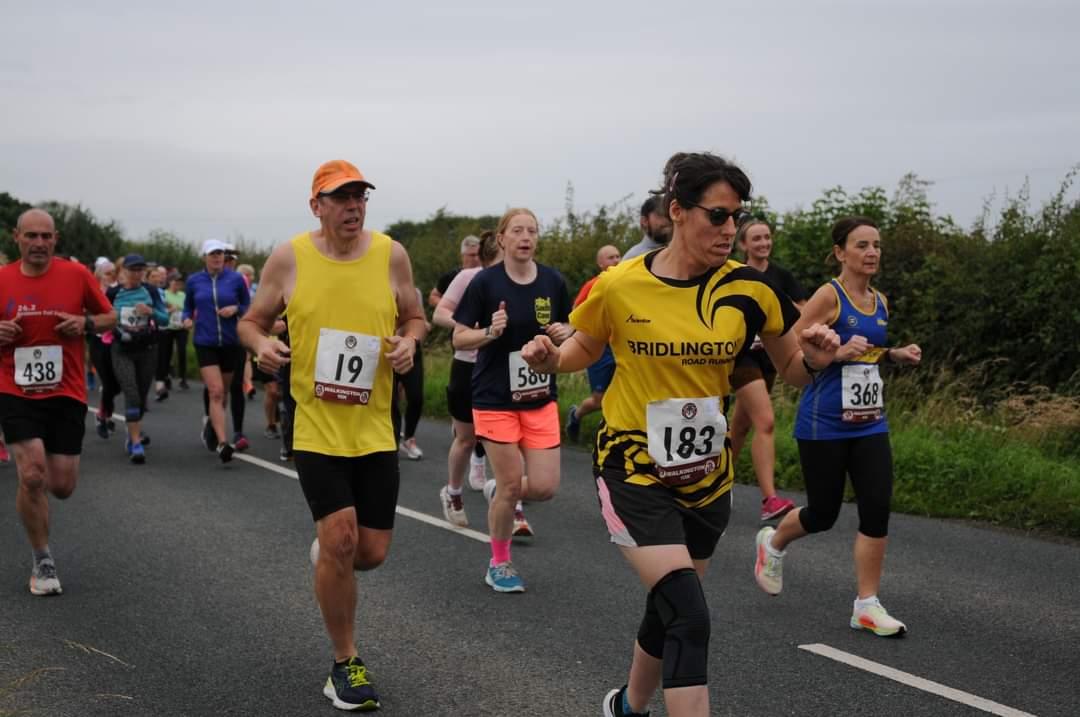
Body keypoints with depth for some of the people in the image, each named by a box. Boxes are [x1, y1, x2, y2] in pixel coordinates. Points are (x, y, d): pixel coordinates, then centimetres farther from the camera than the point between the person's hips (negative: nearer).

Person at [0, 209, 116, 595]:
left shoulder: (76, 274, -3)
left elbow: (110, 317, 7)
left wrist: (87, 322, -14)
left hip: (67, 394, 1)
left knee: (62, 487, 2)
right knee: (32, 476, -14)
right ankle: (43, 560, 6)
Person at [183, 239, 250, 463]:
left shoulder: (236, 279, 0)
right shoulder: (194, 281, 3)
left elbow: (249, 306, 8)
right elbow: (188, 307, 14)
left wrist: (235, 309, -12)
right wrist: (187, 319, -7)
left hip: (231, 343, 1)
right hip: (205, 343, -1)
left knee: (222, 392, 14)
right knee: (215, 391, -14)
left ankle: (211, 421, 43)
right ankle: (222, 443, -18)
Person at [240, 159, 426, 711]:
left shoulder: (391, 254, 0)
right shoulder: (289, 258, -4)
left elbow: (414, 318, 13)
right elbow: (252, 321, 8)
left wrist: (408, 341, -10)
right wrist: (261, 344, -15)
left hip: (374, 430, 2)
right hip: (316, 427, -2)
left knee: (371, 553, 3)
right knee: (340, 537, -13)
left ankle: (326, 556, 43)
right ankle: (345, 665, 7)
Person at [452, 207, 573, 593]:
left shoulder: (553, 281, 1)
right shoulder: (485, 282, -9)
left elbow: (568, 328, 14)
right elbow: (459, 338, -5)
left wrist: (564, 332, -9)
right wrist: (491, 332, -24)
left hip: (541, 399, 4)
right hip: (496, 399, -4)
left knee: (545, 486, -2)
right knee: (512, 485, -1)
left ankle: (499, 492, 33)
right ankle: (499, 564, 21)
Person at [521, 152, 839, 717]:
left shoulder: (747, 289, -8)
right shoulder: (618, 286, -12)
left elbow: (793, 370, 4)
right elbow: (583, 350, 7)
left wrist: (814, 357, -18)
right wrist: (549, 358, -14)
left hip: (705, 475, 4)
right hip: (634, 470, -4)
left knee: (669, 611, 20)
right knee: (690, 619, -18)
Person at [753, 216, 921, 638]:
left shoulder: (880, 302, 10)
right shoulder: (829, 296, -11)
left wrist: (895, 354, 6)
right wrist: (838, 351, -25)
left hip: (870, 424, 6)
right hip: (824, 425, -6)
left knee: (877, 509, -6)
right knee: (823, 514, 6)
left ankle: (867, 605, 4)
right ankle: (773, 542, 39)